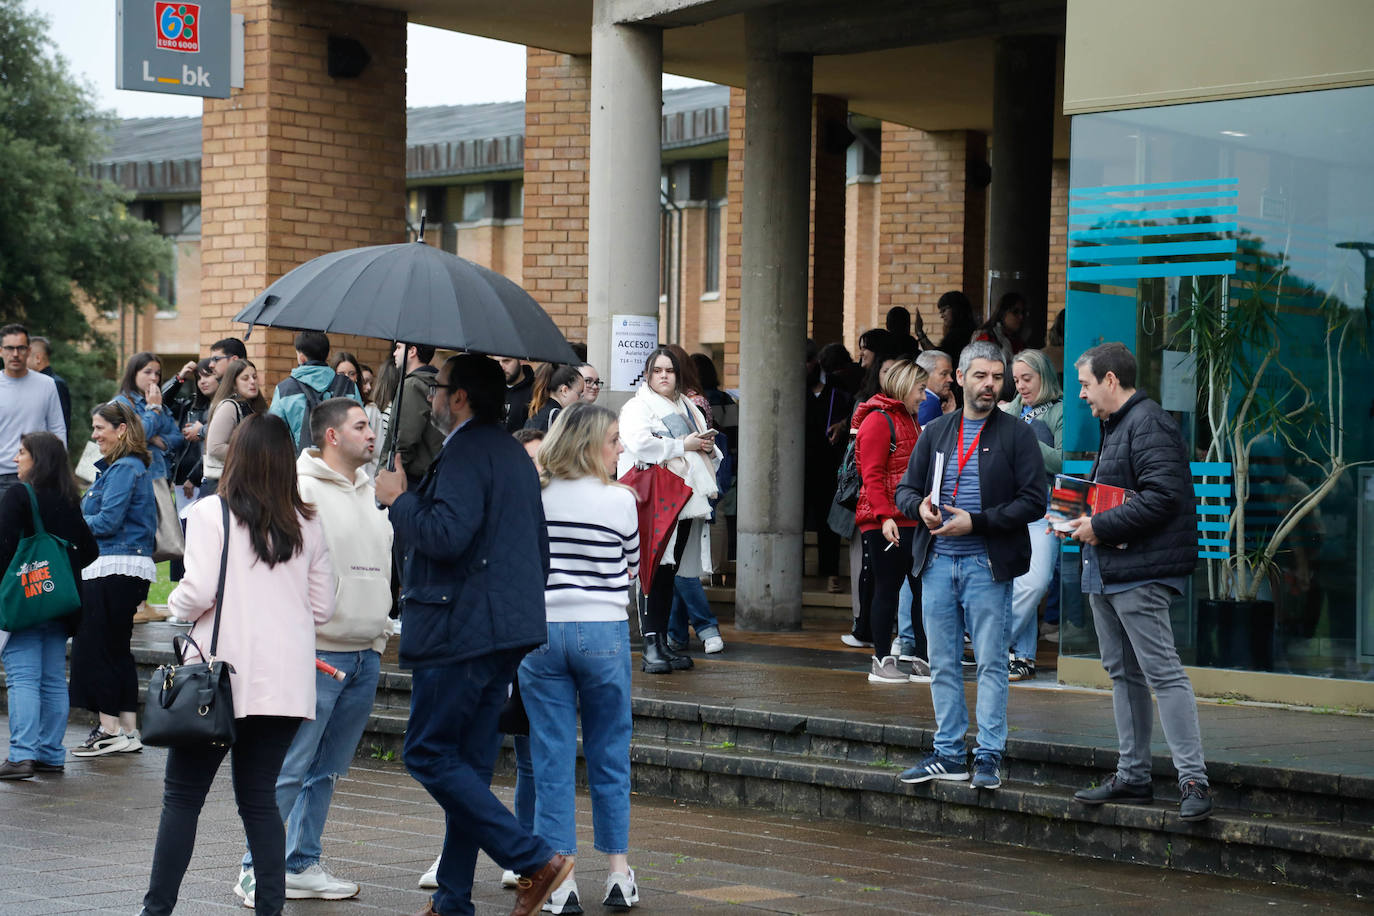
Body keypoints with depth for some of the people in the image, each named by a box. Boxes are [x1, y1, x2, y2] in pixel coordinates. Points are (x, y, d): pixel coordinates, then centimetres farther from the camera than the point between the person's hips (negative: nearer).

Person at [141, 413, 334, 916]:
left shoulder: (211, 513, -7)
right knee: (259, 795, 10)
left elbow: (198, 593, -14)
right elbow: (322, 606, 8)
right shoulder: (307, 524, 5)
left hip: (224, 677, -4)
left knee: (182, 795, 5)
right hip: (287, 680, 4)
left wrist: (174, 605, 7)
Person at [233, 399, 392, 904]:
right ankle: (258, 869, 1)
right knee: (289, 767, -6)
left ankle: (301, 865, 18)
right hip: (319, 651, -8)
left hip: (366, 654, 8)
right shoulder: (301, 489, -8)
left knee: (326, 770, 11)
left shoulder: (372, 493, 17)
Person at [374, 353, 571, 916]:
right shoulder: (512, 453, 18)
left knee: (428, 753, -4)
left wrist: (398, 498, -10)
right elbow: (538, 549, 24)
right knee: (469, 762, 11)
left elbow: (447, 535, -25)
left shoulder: (466, 453, -13)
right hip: (508, 628, 10)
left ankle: (536, 860, -12)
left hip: (460, 630, -10)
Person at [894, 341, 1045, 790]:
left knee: (991, 663, -3)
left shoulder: (1017, 435, -1)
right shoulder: (935, 432, 12)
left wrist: (975, 522, -15)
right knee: (942, 664, 9)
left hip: (987, 564, -5)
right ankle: (949, 753, 17)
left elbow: (1033, 501, -7)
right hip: (937, 563, 5)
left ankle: (989, 757, 3)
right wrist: (921, 507, -8)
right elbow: (905, 488, 16)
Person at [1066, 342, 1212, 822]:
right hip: (1104, 571, 11)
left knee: (1162, 672, -12)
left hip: (1139, 571, -11)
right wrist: (1081, 520, 12)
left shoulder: (1149, 425, -13)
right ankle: (1132, 777, 21)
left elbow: (1162, 496, -23)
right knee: (1123, 673, 14)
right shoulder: (1113, 426, 20)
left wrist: (1101, 526, -18)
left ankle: (1194, 780, -12)